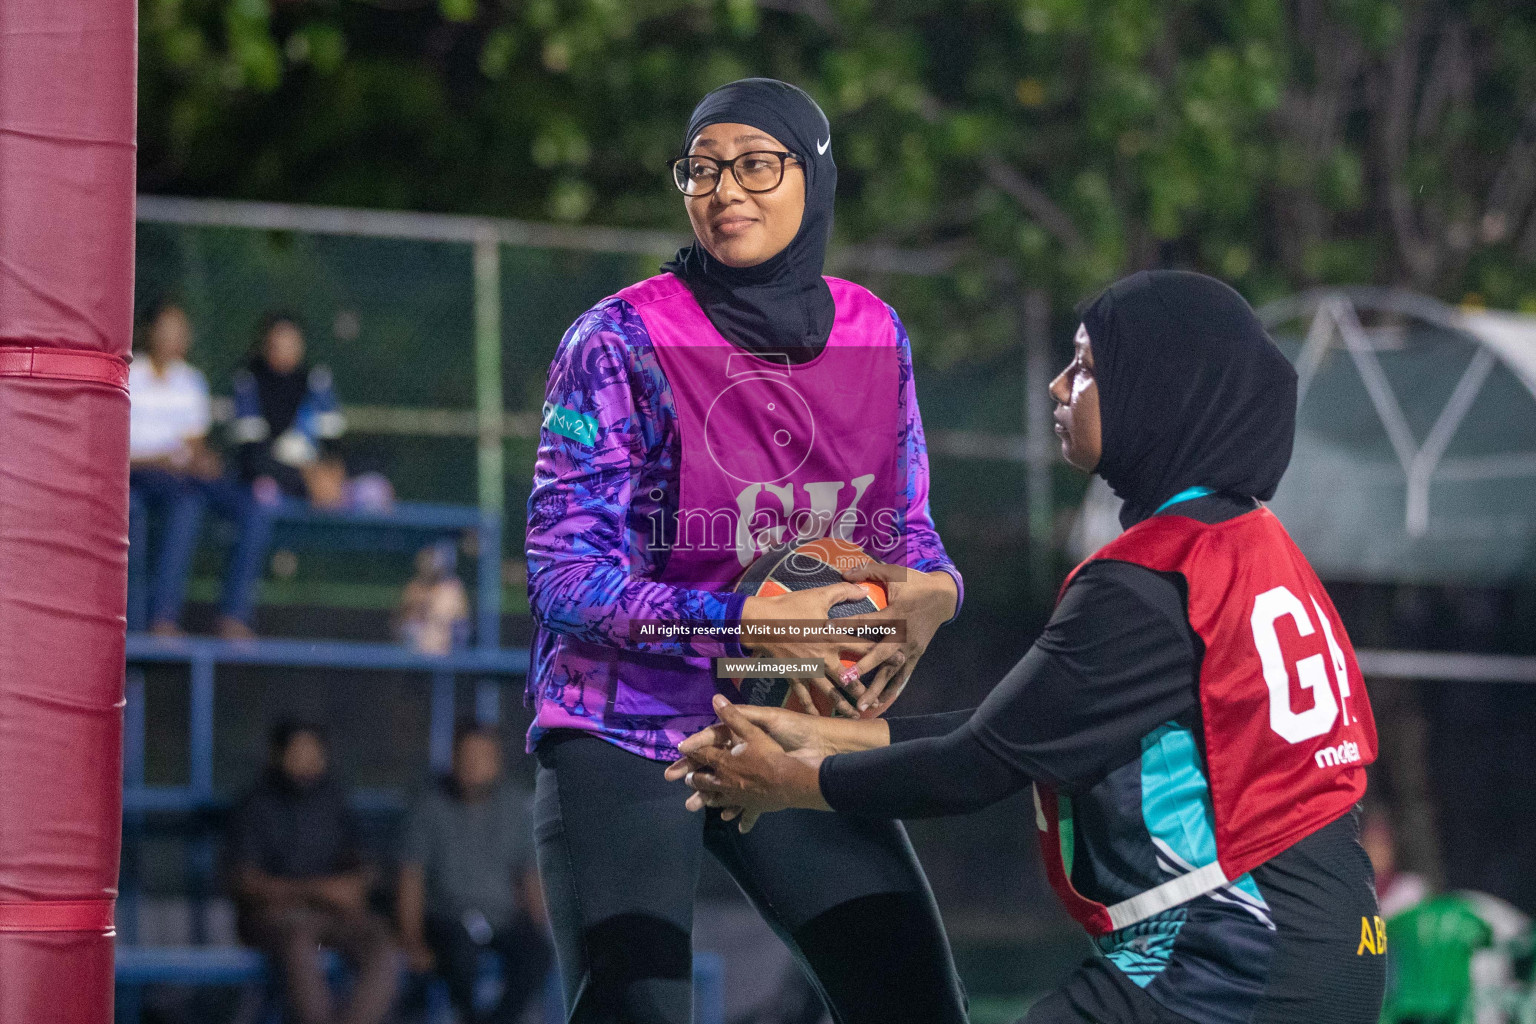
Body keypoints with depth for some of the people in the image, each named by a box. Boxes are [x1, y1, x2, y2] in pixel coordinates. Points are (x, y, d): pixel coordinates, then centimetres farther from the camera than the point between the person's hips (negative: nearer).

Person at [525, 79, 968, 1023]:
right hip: (627, 741, -5)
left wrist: (932, 591, -13)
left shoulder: (873, 335, 4)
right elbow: (565, 574, -16)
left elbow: (908, 528, 12)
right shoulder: (622, 341, -12)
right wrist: (750, 623, -28)